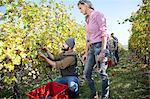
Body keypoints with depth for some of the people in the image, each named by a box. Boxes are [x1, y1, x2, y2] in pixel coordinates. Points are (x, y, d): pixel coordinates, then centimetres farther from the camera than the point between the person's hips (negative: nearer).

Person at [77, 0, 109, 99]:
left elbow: (104, 33, -12)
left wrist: (103, 51, -20)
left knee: (102, 73, -2)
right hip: (92, 48, 8)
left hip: (100, 45, -8)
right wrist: (86, 52, 19)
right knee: (87, 73, 7)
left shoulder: (97, 15, -4)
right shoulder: (87, 20, 19)